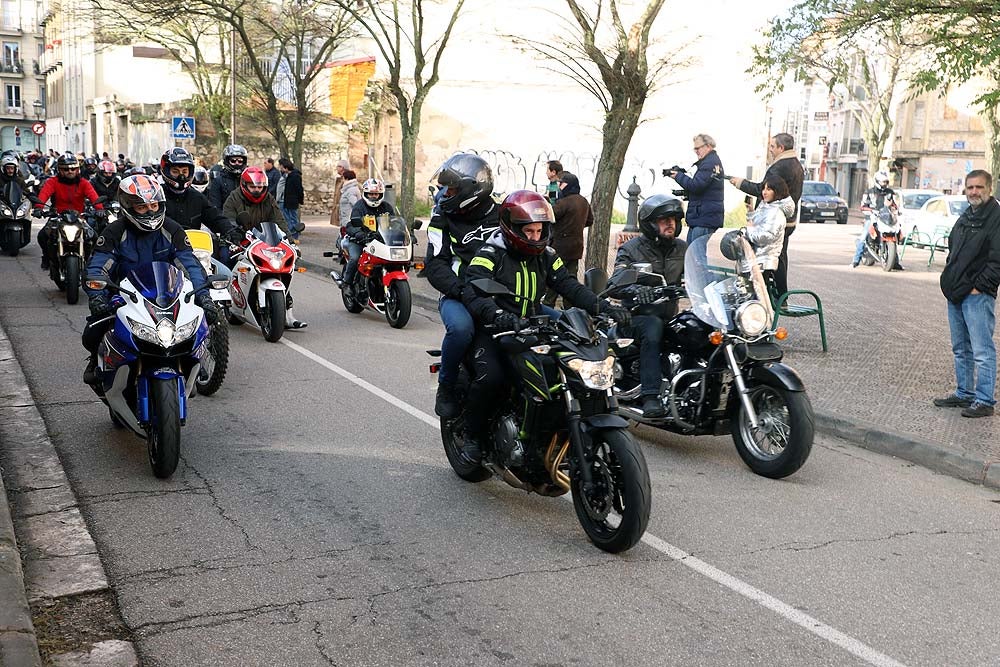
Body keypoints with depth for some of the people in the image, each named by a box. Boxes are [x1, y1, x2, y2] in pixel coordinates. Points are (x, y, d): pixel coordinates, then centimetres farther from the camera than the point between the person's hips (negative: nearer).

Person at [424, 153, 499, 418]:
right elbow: (435, 265, -5)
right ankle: (446, 387, -11)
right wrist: (462, 289, -24)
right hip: (458, 296, -2)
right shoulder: (443, 217, 4)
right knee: (461, 326, -38)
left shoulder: (502, 214, 9)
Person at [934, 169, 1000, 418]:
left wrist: (979, 286, -16)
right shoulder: (965, 218, 17)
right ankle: (964, 394, 26)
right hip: (956, 295, 9)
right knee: (961, 350, 16)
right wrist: (949, 281, 13)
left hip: (978, 295, -9)